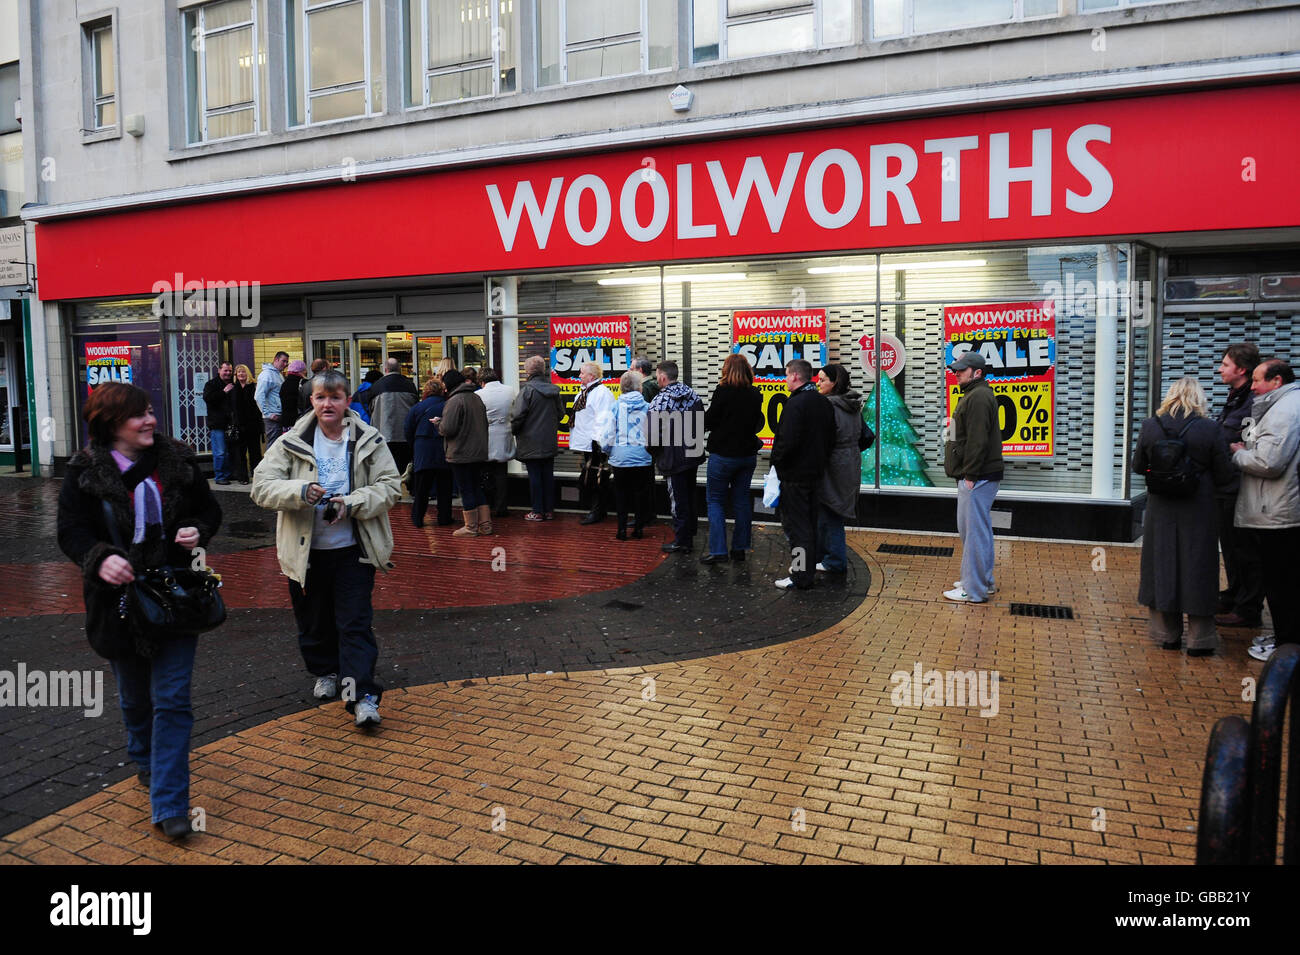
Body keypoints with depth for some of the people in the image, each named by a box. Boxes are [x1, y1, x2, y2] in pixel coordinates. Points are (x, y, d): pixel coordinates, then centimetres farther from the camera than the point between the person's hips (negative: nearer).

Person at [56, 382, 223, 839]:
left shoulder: (177, 461, -3)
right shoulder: (84, 472, -6)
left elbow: (209, 509, 8)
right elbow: (71, 532, -6)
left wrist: (197, 531, -14)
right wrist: (99, 558, -26)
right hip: (120, 598, 1)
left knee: (172, 700, -4)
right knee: (134, 698, 20)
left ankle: (169, 805, 2)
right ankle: (144, 760, 49)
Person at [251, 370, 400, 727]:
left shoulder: (370, 441, -1)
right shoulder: (290, 443, 0)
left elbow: (389, 487, -4)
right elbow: (262, 487, -6)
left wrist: (351, 504, -20)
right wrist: (301, 492, -25)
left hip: (353, 550, -2)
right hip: (306, 551, 2)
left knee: (356, 623, -4)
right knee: (313, 622, 17)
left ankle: (362, 696, -4)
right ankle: (326, 672, 41)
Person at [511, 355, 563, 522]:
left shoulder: (527, 390, -14)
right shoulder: (554, 390, 5)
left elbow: (517, 415, -16)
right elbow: (561, 414, 13)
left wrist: (513, 430, 1)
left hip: (531, 443, -6)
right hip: (550, 442, 6)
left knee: (534, 476, 2)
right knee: (548, 475, 11)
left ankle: (537, 511, 6)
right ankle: (549, 510, 16)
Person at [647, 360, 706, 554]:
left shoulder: (659, 402, -17)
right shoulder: (693, 396, 5)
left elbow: (654, 433, -18)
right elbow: (702, 424, 10)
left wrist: (653, 452, -1)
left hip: (673, 459, -7)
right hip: (693, 457, 7)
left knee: (678, 500, 2)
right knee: (690, 497, 18)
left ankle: (681, 541, 8)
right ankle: (689, 537, 30)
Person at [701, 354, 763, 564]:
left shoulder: (723, 391, -14)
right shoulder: (755, 395, 2)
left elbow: (709, 421, -12)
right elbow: (757, 423, 12)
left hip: (723, 454, -5)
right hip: (747, 454, 5)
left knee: (715, 501, 3)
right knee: (742, 500, 13)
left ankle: (717, 550, -2)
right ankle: (739, 548, 17)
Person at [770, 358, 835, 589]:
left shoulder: (795, 403, -18)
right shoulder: (824, 403, 9)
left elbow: (788, 441, -25)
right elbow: (831, 439, 15)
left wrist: (776, 460, -10)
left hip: (795, 475, -8)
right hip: (816, 473, 9)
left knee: (796, 526, -2)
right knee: (811, 524, 16)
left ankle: (801, 576, 1)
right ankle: (808, 569, 26)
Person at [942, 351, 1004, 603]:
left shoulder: (978, 397, -15)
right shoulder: (974, 395, 20)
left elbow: (977, 441, -22)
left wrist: (970, 475, -20)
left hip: (977, 478, -11)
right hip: (973, 477, 11)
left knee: (974, 531, -7)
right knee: (977, 530, 18)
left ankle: (974, 591, -2)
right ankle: (982, 581, 28)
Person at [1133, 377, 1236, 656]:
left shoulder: (1150, 427, -6)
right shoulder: (1211, 430, -11)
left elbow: (1138, 467, 5)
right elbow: (1225, 476, -6)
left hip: (1160, 510, 2)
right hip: (1198, 512, -2)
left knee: (1162, 567, 12)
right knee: (1197, 569, 7)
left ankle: (1167, 634, 21)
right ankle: (1199, 638, 14)